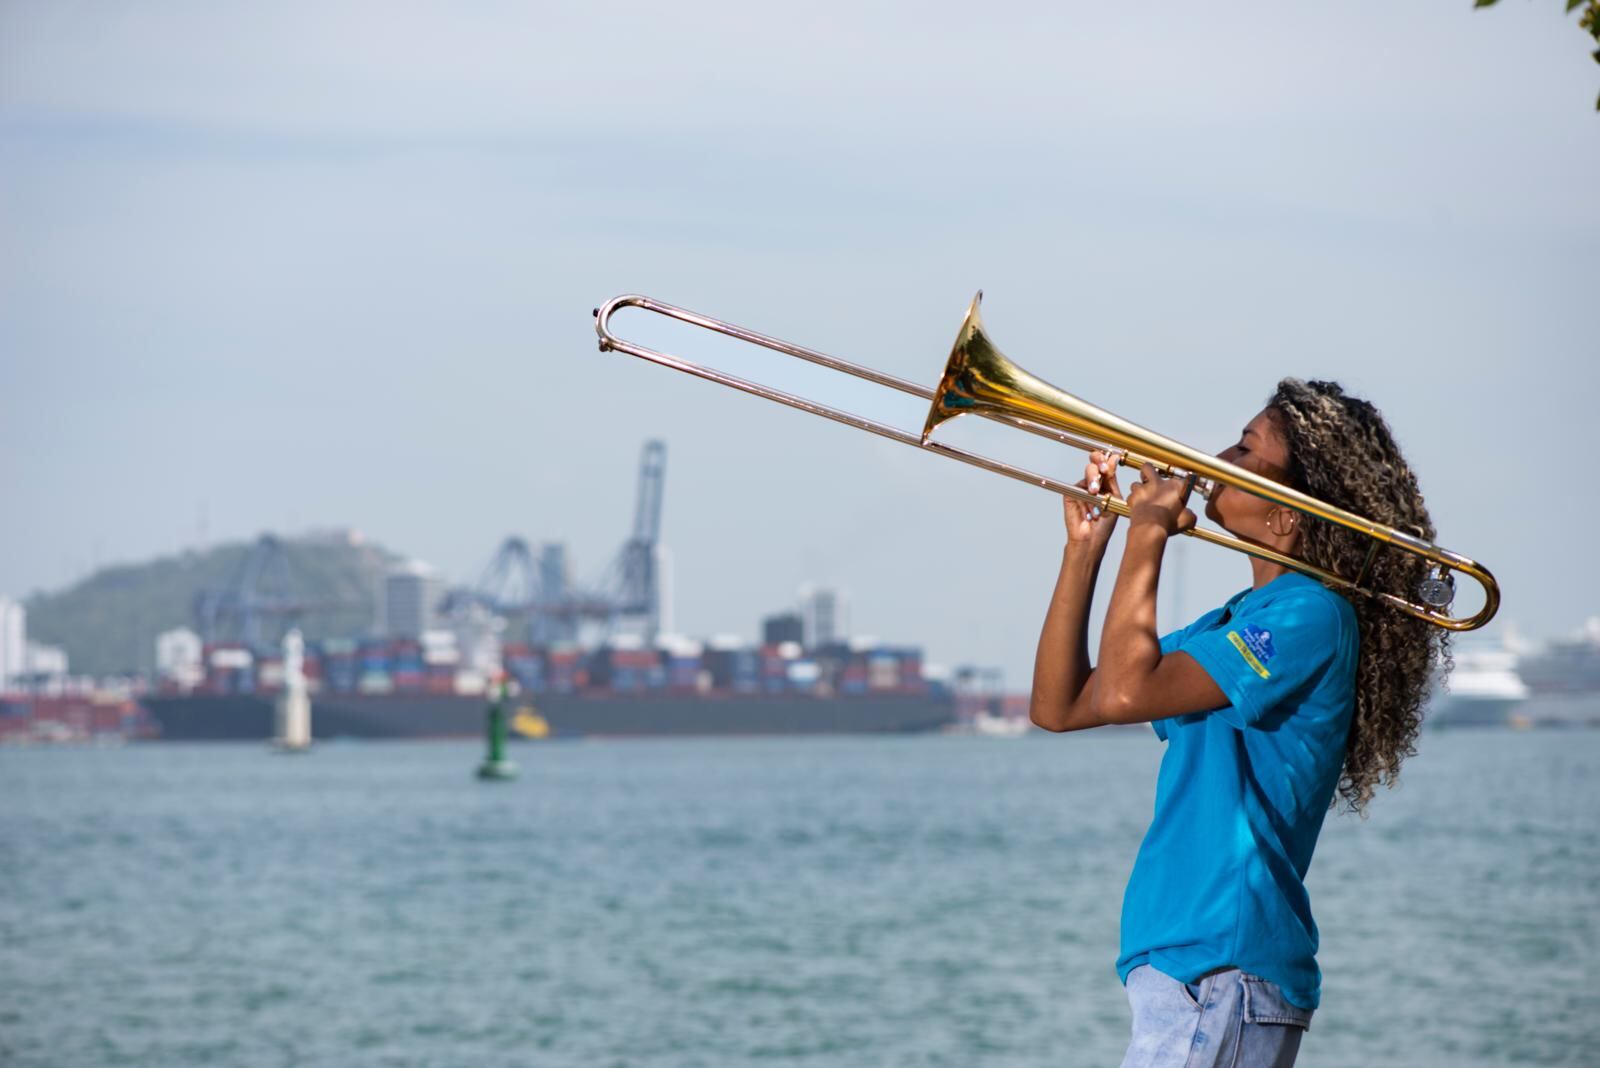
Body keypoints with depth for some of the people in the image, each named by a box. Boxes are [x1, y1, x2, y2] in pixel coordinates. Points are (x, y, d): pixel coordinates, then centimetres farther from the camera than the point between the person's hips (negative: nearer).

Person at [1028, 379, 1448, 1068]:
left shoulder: (1311, 615, -11)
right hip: (1185, 960, 10)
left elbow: (1124, 692, -20)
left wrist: (1147, 536, -8)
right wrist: (1085, 548, 11)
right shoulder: (1234, 624, 19)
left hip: (1225, 970, -10)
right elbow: (1058, 707, 18)